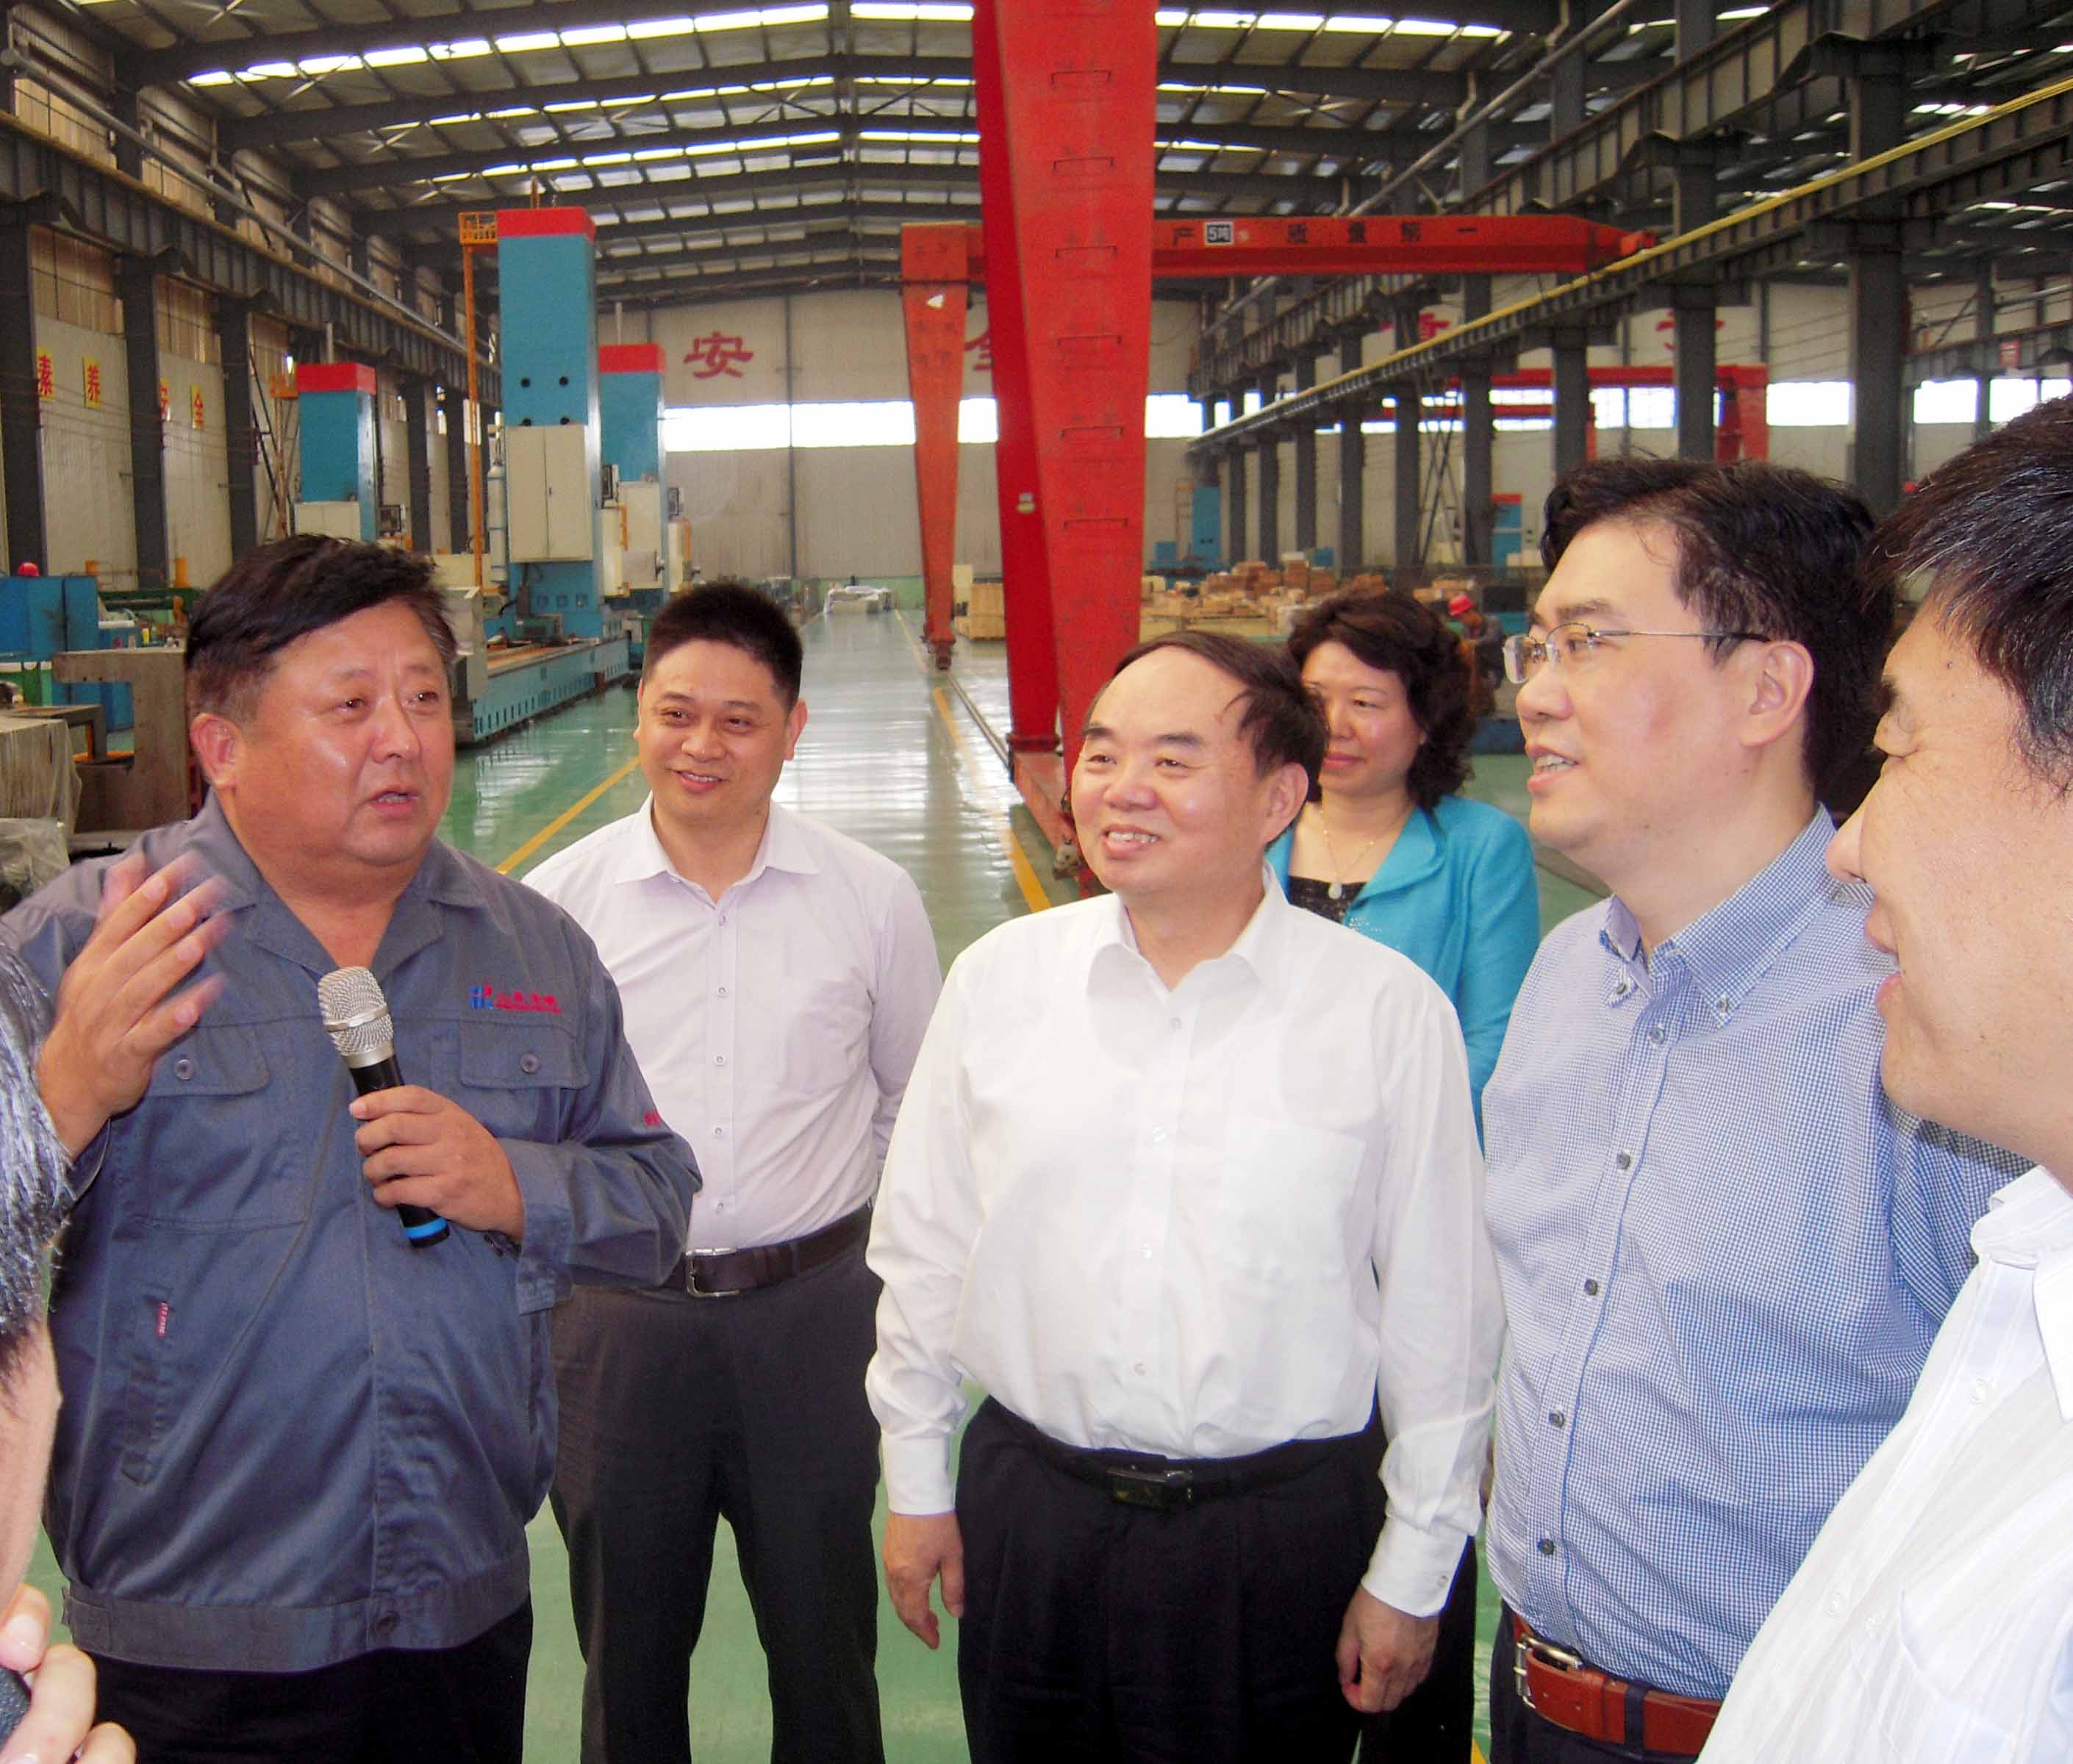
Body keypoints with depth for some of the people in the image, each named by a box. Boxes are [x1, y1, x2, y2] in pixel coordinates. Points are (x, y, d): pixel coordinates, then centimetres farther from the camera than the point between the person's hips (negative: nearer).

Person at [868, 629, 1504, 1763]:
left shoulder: (1389, 1012, -9)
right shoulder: (998, 979, -2)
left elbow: (1439, 1310, -4)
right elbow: (923, 1246, 7)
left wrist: (1413, 1571, 0)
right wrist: (916, 1483, 11)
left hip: (1286, 1535, -2)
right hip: (1027, 1511, 3)